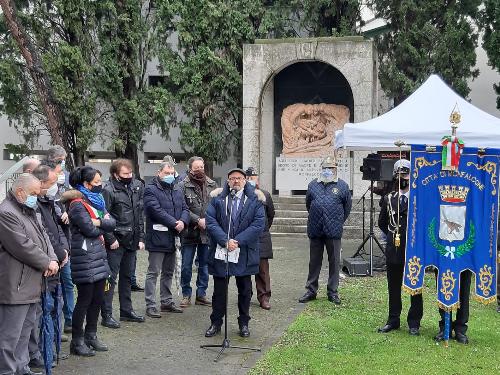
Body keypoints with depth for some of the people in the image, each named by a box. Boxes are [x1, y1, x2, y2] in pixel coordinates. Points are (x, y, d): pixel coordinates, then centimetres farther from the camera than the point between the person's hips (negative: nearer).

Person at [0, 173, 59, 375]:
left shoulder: (29, 210, 16)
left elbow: (43, 235, 15)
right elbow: (23, 246, -21)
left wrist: (52, 259, -2)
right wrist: (47, 262, -11)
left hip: (30, 284, 11)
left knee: (26, 326, 19)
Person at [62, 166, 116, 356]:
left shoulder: (97, 201, 15)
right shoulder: (77, 205, -11)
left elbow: (112, 223, 5)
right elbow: (90, 229, -17)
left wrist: (99, 222, -14)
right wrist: (103, 224, 2)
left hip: (98, 255, 8)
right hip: (84, 257, -8)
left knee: (98, 297, 12)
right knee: (85, 299, -2)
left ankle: (91, 336, 25)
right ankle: (77, 341, 8)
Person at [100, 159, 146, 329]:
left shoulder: (137, 186, 5)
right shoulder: (109, 190, -13)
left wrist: (140, 237, 7)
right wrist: (111, 240, -16)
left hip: (132, 240, 7)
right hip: (116, 241, -6)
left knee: (127, 276, 16)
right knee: (111, 278, -1)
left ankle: (126, 311, 28)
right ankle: (107, 315, 5)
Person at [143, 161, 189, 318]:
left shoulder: (177, 190, 15)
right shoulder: (151, 190, -8)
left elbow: (185, 209, 9)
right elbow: (156, 210, -19)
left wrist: (182, 222, -13)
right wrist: (174, 223, -21)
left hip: (173, 238, 7)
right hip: (157, 237, -7)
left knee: (168, 272, 16)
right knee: (153, 272, -3)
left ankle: (167, 301, 27)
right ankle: (150, 305, 2)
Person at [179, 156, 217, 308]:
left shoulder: (212, 185, 4)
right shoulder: (184, 186, -7)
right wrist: (198, 220, -17)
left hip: (207, 232, 3)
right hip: (189, 232, -3)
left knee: (204, 265, 12)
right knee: (186, 266, 4)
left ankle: (201, 294, 23)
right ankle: (186, 295, 17)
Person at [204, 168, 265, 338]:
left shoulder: (254, 199, -1)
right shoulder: (217, 198, 2)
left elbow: (258, 224, -8)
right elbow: (210, 222, -5)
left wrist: (237, 241, -16)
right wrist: (225, 241, -17)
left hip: (244, 252, 0)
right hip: (220, 250, 0)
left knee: (245, 290, 10)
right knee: (219, 289, 8)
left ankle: (244, 323, 24)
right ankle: (216, 322, 21)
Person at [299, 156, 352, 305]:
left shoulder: (342, 186, 3)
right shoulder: (313, 185, 9)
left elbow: (347, 207, 9)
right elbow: (308, 204, 19)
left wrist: (338, 222, 10)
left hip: (333, 231, -2)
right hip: (315, 230, 2)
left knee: (334, 261, 5)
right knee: (314, 261, 9)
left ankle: (333, 292, 14)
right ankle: (311, 290, 18)